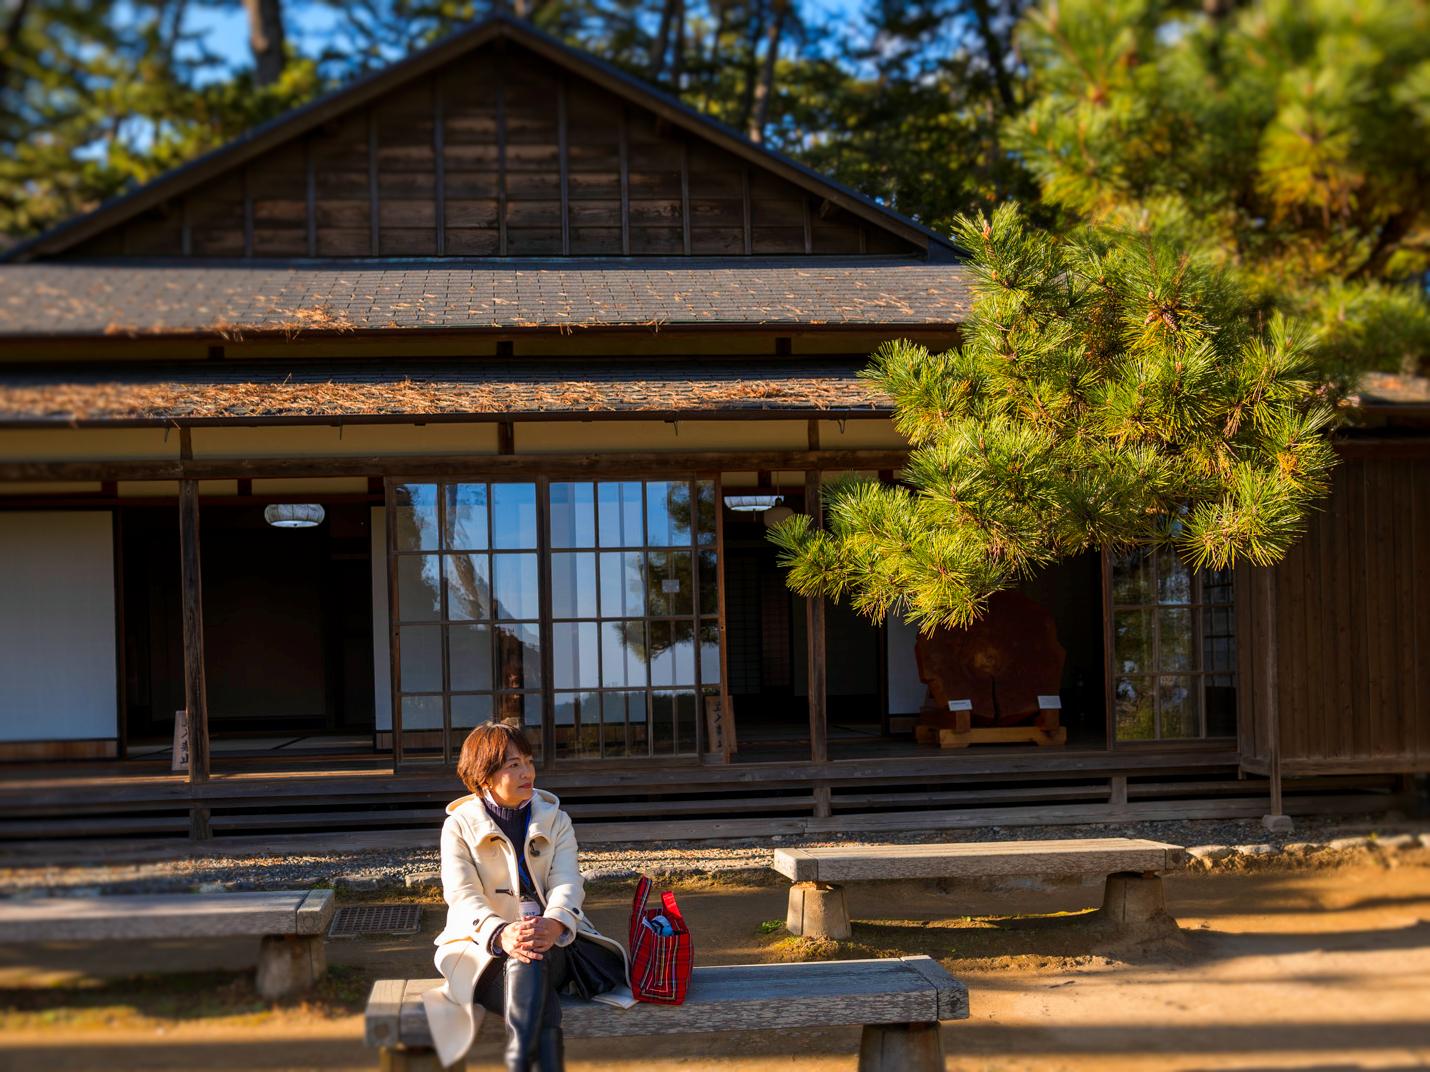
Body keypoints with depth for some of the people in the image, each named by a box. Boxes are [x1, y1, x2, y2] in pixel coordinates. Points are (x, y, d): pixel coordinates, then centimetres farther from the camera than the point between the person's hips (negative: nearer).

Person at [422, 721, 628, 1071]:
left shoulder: (555, 820, 14)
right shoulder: (459, 825, 7)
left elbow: (567, 883, -3)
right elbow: (461, 894, -9)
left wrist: (553, 924, -30)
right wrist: (501, 934, -33)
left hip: (550, 939, 1)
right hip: (481, 941, -1)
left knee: (529, 961, -37)